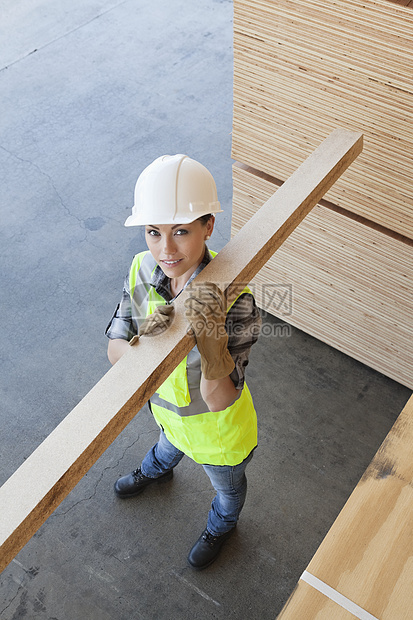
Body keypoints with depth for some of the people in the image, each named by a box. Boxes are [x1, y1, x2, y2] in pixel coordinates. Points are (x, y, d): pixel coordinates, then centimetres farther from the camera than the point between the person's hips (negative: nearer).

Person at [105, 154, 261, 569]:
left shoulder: (234, 299, -41)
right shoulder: (143, 270, -24)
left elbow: (219, 401, -38)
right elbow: (114, 348, -18)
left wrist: (212, 337, -56)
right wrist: (142, 345, -42)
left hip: (217, 427, -4)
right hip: (167, 404, 4)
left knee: (227, 485, 31)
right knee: (169, 444, 40)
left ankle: (220, 527, 66)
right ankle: (155, 471, 77)